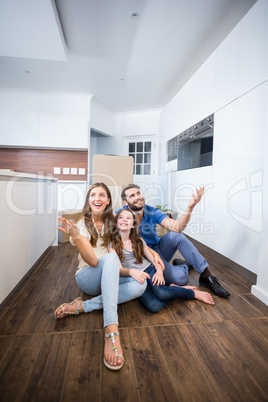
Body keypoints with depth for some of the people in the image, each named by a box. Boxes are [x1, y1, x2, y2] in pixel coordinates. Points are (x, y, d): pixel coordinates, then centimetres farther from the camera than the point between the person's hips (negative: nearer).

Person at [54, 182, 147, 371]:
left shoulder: (112, 222, 3)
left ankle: (82, 306, -25)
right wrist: (76, 237, -40)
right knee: (110, 258, -36)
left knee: (140, 284, -26)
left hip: (111, 279, 5)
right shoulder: (82, 225, -11)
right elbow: (93, 261, -24)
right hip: (88, 278, -4)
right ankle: (112, 331, -45)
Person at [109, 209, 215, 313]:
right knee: (154, 306, -30)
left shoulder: (138, 240, 11)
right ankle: (171, 289, -4)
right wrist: (131, 271, -32)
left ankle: (194, 293, -7)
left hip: (149, 269, 3)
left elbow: (153, 259, 11)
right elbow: (118, 269, -11)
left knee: (162, 293, -31)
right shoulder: (112, 244, -2)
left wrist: (159, 271, -11)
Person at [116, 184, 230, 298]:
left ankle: (206, 275, -12)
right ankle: (184, 265, 12)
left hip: (157, 250, 4)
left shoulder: (152, 212, -9)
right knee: (180, 277, -28)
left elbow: (177, 227, -22)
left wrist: (190, 206, -39)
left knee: (175, 235, -29)